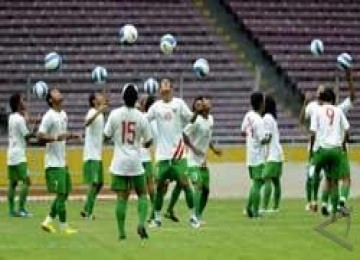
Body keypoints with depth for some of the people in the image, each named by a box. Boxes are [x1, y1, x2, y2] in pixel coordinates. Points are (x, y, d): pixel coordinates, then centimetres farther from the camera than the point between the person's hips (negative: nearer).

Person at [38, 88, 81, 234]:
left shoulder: (63, 115, 13)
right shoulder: (49, 117, -13)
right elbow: (40, 137, -18)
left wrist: (71, 136, 8)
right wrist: (56, 137, -31)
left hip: (62, 162, 9)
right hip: (54, 163, -9)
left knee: (65, 193, 11)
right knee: (61, 194, -6)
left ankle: (48, 221, 19)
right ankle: (64, 227, 1)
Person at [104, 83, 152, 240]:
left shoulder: (115, 114, -6)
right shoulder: (141, 117, -5)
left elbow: (107, 135, 2)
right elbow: (148, 142, 2)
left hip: (119, 162, 0)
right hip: (135, 162, 0)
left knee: (121, 197, 2)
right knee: (142, 194, 13)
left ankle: (121, 232, 1)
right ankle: (141, 223, -6)